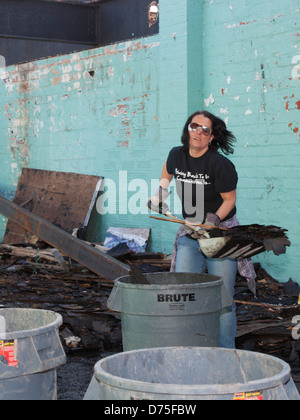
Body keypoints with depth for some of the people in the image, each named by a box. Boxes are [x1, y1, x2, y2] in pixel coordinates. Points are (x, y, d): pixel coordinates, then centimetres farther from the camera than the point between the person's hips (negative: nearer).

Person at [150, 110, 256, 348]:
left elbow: (230, 199, -9)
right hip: (189, 235, 5)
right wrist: (161, 192, 15)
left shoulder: (220, 164, -16)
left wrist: (213, 220, -22)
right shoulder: (177, 155, 0)